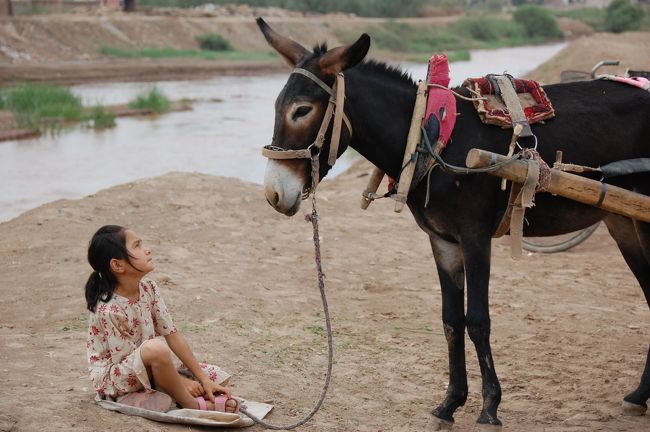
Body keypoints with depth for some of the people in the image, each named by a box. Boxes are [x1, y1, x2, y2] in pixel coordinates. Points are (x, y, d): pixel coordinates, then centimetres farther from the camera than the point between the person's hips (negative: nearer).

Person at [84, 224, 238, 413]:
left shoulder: (148, 288, -4)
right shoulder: (110, 309, -26)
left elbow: (172, 334, -2)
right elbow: (127, 361, -20)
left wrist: (203, 379, -7)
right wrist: (180, 381, -18)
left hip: (146, 370, 7)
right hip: (113, 377, -7)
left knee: (215, 378, -4)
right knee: (156, 347, -37)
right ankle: (194, 406, -21)